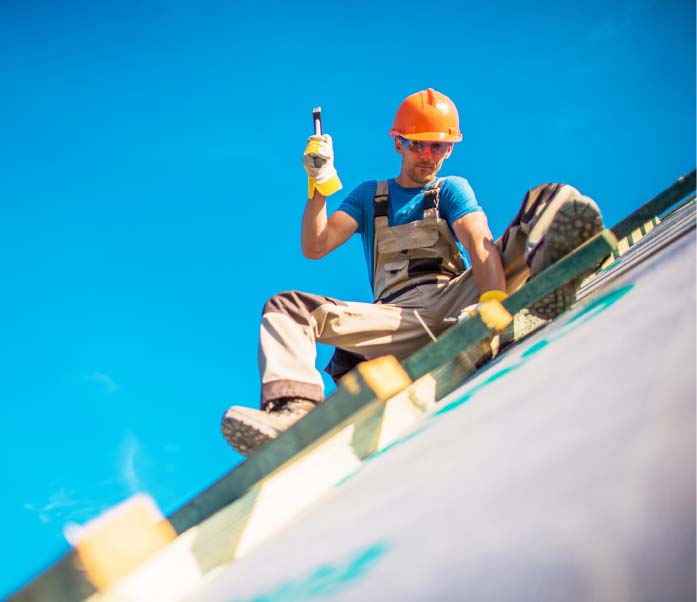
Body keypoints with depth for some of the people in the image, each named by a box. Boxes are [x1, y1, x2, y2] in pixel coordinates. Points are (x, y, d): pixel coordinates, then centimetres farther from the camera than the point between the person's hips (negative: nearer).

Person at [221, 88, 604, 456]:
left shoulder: (453, 189, 18)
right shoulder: (369, 196, 24)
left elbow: (480, 243, -4)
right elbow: (314, 248, 13)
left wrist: (495, 301, -26)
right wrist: (320, 185, -2)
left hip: (453, 298, -1)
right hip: (399, 319, 2)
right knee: (288, 308, -17)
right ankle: (294, 407, -45)